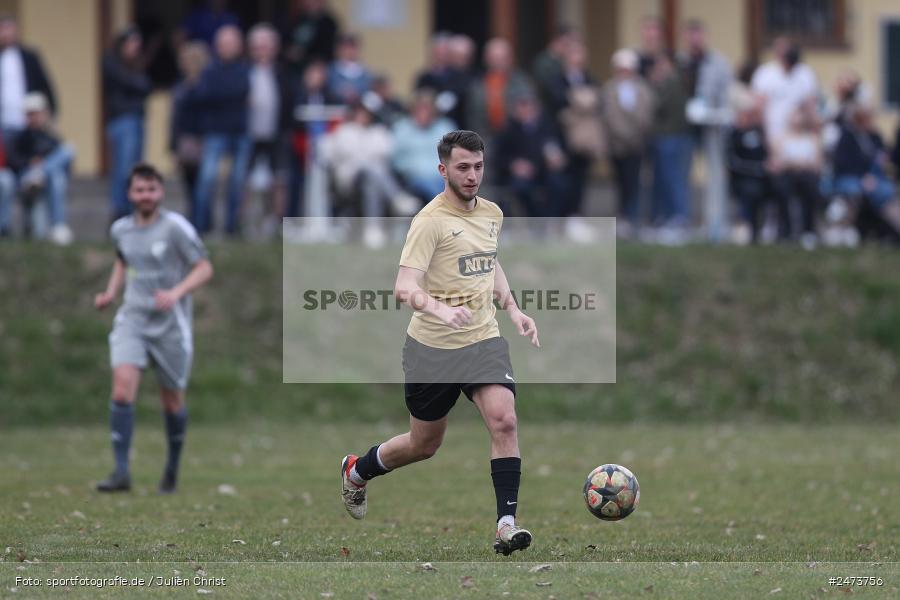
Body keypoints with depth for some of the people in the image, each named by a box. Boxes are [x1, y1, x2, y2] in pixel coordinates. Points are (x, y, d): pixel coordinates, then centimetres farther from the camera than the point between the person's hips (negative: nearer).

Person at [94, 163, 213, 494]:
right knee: (122, 389, -18)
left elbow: (204, 268, -9)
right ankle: (121, 472, -19)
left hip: (170, 325, -3)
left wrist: (176, 293, -24)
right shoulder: (121, 229, 6)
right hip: (132, 320, 3)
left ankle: (173, 467, 32)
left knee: (172, 401, 8)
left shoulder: (175, 227, -9)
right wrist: (111, 292, 10)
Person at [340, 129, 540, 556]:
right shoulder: (430, 221, -16)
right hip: (432, 346, -5)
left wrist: (512, 309, 15)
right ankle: (356, 470, 40)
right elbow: (404, 287, -24)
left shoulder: (492, 214, 7)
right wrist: (440, 309, -43)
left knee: (503, 421, -19)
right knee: (424, 444, 10)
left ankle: (506, 524, -19)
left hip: (483, 340, 5)